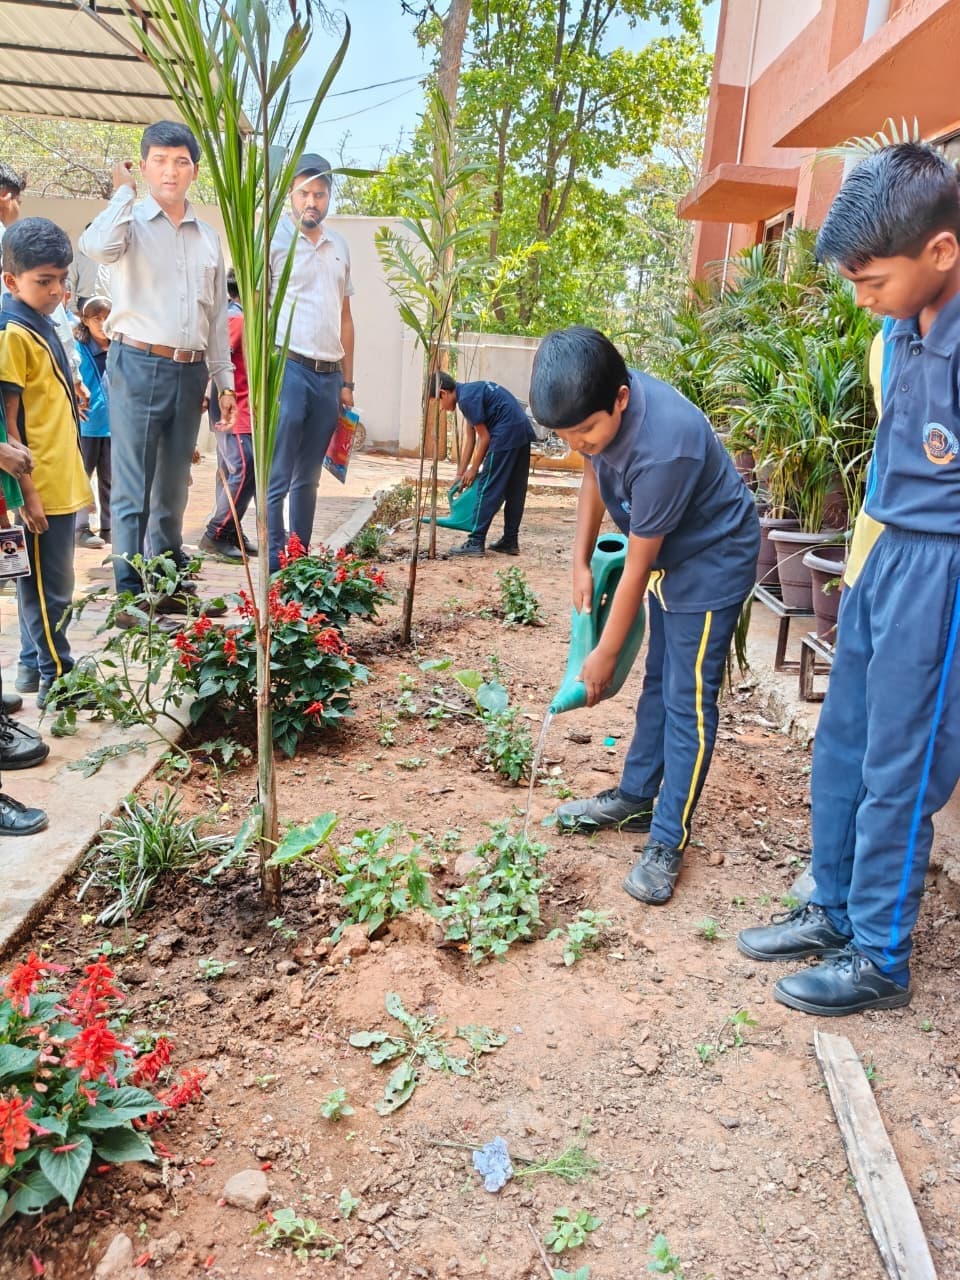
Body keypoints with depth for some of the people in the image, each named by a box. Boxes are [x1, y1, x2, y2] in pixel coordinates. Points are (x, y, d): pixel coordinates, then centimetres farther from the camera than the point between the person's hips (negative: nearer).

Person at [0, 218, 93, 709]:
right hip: (41, 488, -9)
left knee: (40, 582, 17)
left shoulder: (42, 325, 14)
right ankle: (57, 680, 9)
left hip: (61, 480, 9)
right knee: (50, 589, -1)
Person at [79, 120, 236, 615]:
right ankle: (129, 594, 1)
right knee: (133, 490, -5)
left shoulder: (209, 238, 16)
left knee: (173, 487, 12)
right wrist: (124, 191, -9)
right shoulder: (131, 221, 0)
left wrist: (225, 380, 16)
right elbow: (97, 246, -24)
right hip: (140, 366, -5)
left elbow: (217, 315, 19)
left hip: (190, 372, 5)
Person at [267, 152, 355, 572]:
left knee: (308, 478, 11)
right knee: (277, 478, -5)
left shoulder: (340, 246, 16)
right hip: (289, 368, -6)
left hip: (329, 375, 6)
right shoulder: (274, 239, -1)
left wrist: (347, 382, 15)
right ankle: (275, 563, -1)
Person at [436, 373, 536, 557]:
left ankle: (476, 542, -2)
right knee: (515, 490, 12)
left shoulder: (466, 398, -12)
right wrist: (460, 472, 20)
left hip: (506, 434, -10)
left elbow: (484, 437, -9)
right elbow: (469, 436, 20)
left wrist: (473, 469, 2)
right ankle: (510, 541, 19)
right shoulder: (470, 390, 18)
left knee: (488, 488, -4)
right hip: (523, 431, 10)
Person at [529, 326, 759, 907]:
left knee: (688, 700, -5)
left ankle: (668, 842, 3)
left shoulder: (662, 447, -37)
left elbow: (637, 568, -27)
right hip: (667, 550, 8)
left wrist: (605, 654, -15)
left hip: (713, 558, -8)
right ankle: (635, 798, 30)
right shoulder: (599, 403, -15)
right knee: (658, 681, 17)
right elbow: (595, 474, 7)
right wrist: (581, 562, 2)